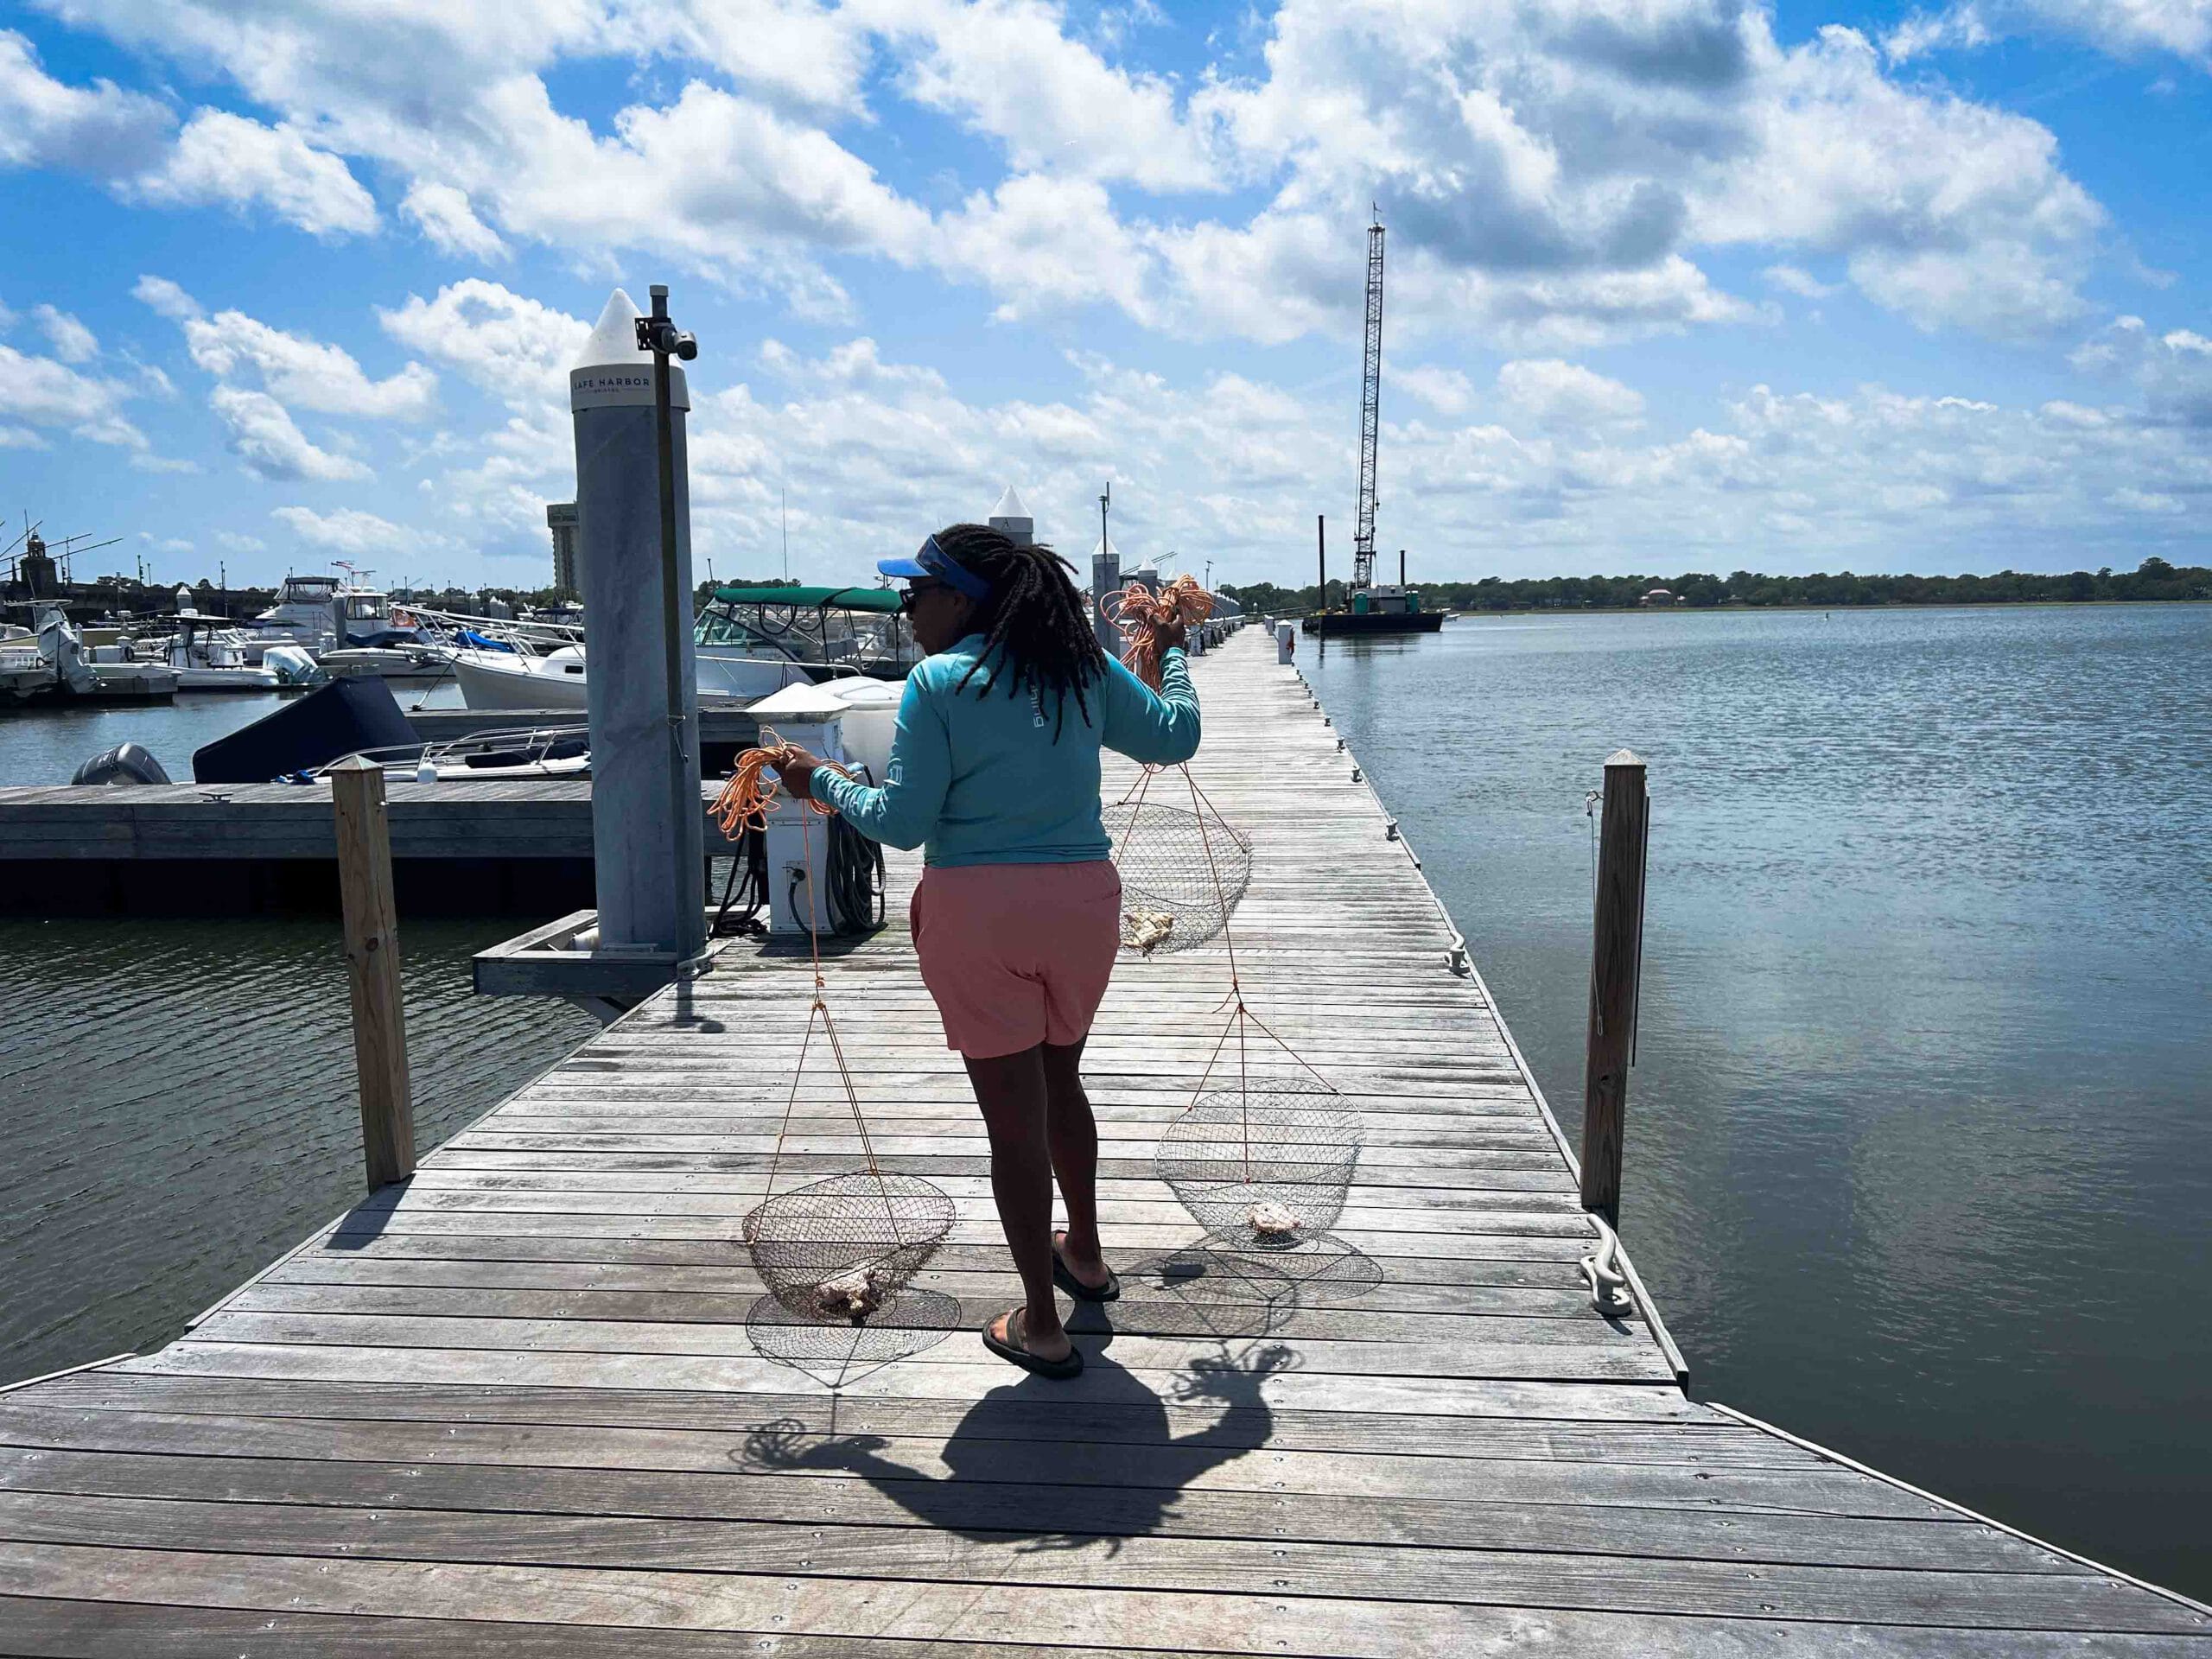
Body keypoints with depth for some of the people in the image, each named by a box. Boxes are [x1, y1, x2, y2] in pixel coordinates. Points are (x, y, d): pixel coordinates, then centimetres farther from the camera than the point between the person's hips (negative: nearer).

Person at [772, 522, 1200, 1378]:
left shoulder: (937, 682, -8)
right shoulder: (1083, 666, 5)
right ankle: (1085, 1256, 44)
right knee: (1059, 1081, 26)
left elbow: (901, 820, -10)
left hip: (974, 913, -5)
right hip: (1082, 899, 5)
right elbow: (1175, 737, 16)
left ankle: (1041, 1327, 15)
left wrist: (820, 780, 6)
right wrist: (1171, 654, 32)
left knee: (1013, 1116, 4)